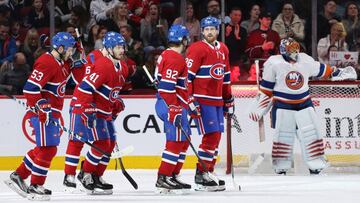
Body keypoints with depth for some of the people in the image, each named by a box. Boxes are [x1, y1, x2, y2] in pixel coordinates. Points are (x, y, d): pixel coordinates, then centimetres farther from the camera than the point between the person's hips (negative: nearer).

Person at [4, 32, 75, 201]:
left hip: (51, 113, 11)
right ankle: (35, 186, -2)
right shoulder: (47, 63, -19)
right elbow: (30, 88, -24)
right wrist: (41, 109, -24)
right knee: (48, 149, -9)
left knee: (44, 148, 16)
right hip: (42, 113, -11)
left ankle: (18, 176, 23)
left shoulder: (60, 63, 13)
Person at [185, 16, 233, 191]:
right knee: (211, 135, -13)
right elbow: (187, 75, -13)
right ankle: (201, 176, -10)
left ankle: (208, 172, 15)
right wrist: (190, 100, -18)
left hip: (217, 100, 8)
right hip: (202, 100, -8)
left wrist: (228, 99, 25)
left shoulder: (223, 49, 14)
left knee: (216, 136, 8)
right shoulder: (197, 49, -10)